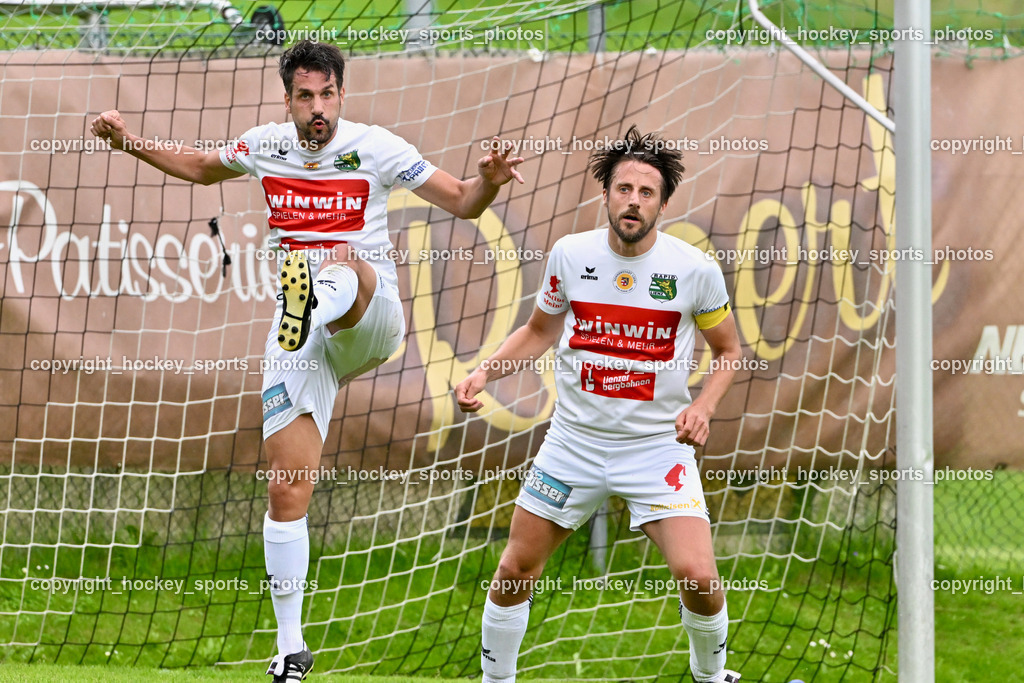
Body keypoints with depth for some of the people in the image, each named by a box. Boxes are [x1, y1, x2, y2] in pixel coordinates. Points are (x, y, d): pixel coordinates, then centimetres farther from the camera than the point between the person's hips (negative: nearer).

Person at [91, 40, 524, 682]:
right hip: (301, 339, 3)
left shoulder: (375, 146, -4)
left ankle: (319, 298, -75)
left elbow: (461, 202, 0)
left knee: (345, 258, -38)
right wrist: (131, 143, 18)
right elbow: (202, 168, 28)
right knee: (287, 490, -4)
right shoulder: (265, 146, 6)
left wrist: (488, 180, -21)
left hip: (374, 321, -3)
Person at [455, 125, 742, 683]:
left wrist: (703, 406, -13)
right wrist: (484, 372, -1)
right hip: (574, 441, 2)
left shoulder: (695, 269, -10)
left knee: (697, 576, -16)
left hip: (658, 444, -2)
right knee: (514, 571, 4)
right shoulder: (570, 255, -4)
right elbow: (539, 330, 13)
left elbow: (728, 350, 4)